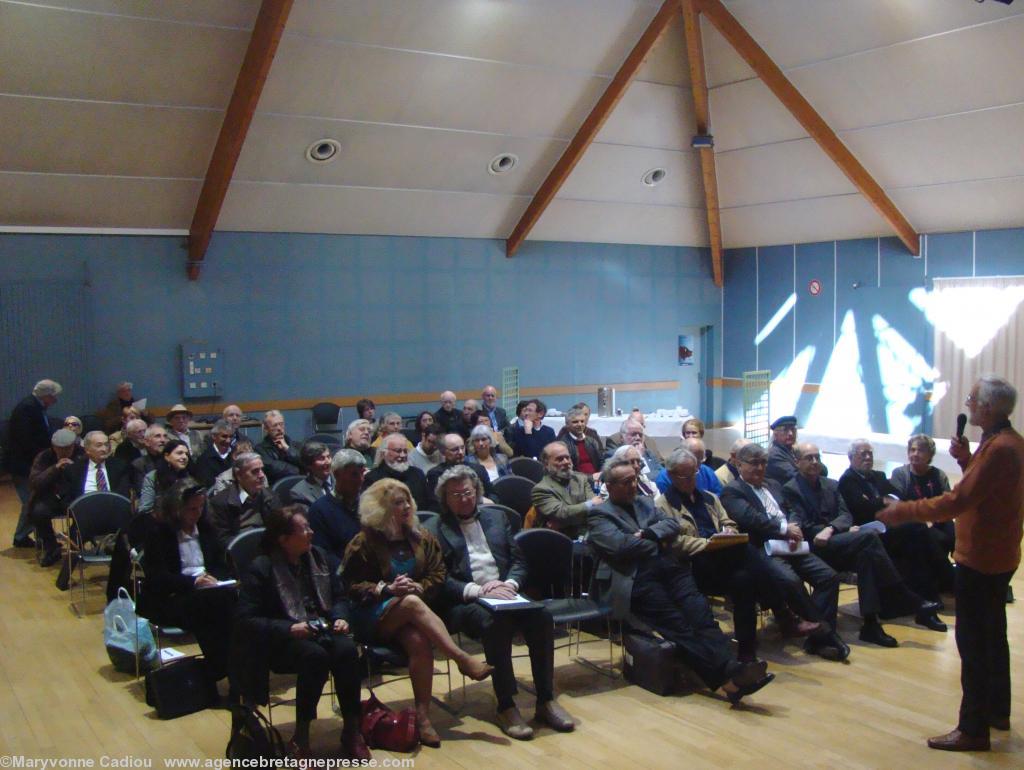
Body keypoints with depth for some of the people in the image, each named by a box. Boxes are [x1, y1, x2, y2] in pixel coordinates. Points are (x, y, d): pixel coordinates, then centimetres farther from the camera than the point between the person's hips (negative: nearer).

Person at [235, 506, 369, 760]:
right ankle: (300, 737, -22)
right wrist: (289, 629, -23)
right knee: (316, 656, -35)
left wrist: (340, 617, -4)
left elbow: (339, 596, 18)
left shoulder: (317, 556, 10)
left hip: (322, 630, 5)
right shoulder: (262, 568, -8)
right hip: (282, 642, -5)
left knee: (347, 650, -28)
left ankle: (352, 730, -16)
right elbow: (245, 620, -13)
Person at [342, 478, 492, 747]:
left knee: (419, 641, -32)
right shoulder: (364, 543, -1)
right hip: (373, 617, -3)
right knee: (412, 603, -35)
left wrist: (418, 587, -11)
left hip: (410, 617, 3)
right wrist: (387, 589, -20)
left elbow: (438, 575, 10)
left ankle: (423, 714, -27)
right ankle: (463, 659, -36)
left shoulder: (421, 537, 13)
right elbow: (351, 586, -5)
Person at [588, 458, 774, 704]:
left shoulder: (645, 503, 28)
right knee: (677, 624, -25)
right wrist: (658, 543, 5)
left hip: (670, 568, 6)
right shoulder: (599, 515, 8)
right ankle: (726, 679, -37)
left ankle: (731, 668, -39)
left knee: (700, 612, -22)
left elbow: (673, 524, 14)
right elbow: (621, 546, -8)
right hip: (636, 578, -6)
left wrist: (649, 534, -4)